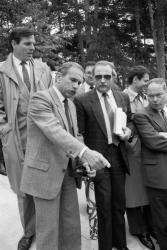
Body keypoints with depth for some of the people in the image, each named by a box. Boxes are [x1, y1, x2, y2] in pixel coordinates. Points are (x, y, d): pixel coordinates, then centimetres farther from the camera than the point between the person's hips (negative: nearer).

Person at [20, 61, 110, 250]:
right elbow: (54, 131, -29)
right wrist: (85, 152, -40)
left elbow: (74, 136, 12)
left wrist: (84, 160, -6)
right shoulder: (40, 99, -14)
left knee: (72, 226, 15)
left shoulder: (71, 105, 12)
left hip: (67, 172, 8)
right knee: (48, 229, 5)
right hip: (45, 172, -7)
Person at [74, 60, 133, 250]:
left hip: (119, 156, 5)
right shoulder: (82, 101, -7)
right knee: (104, 206, 5)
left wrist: (128, 131, -3)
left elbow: (130, 121, 19)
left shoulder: (123, 98, 7)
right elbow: (79, 134, -7)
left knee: (119, 205, 17)